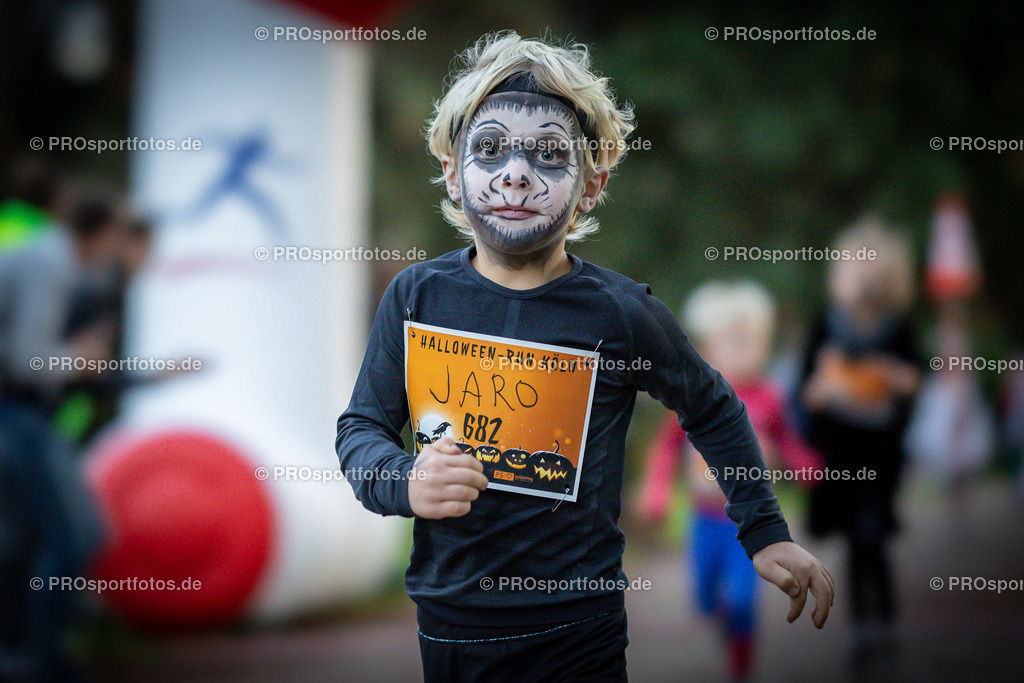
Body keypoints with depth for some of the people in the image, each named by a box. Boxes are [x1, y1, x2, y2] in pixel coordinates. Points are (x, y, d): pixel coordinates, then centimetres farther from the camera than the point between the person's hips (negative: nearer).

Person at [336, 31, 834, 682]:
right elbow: (361, 426, 5)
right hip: (446, 627, 2)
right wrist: (405, 481, -17)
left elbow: (713, 410, 9)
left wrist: (766, 532, 8)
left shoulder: (623, 312, -8)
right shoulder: (417, 296, -3)